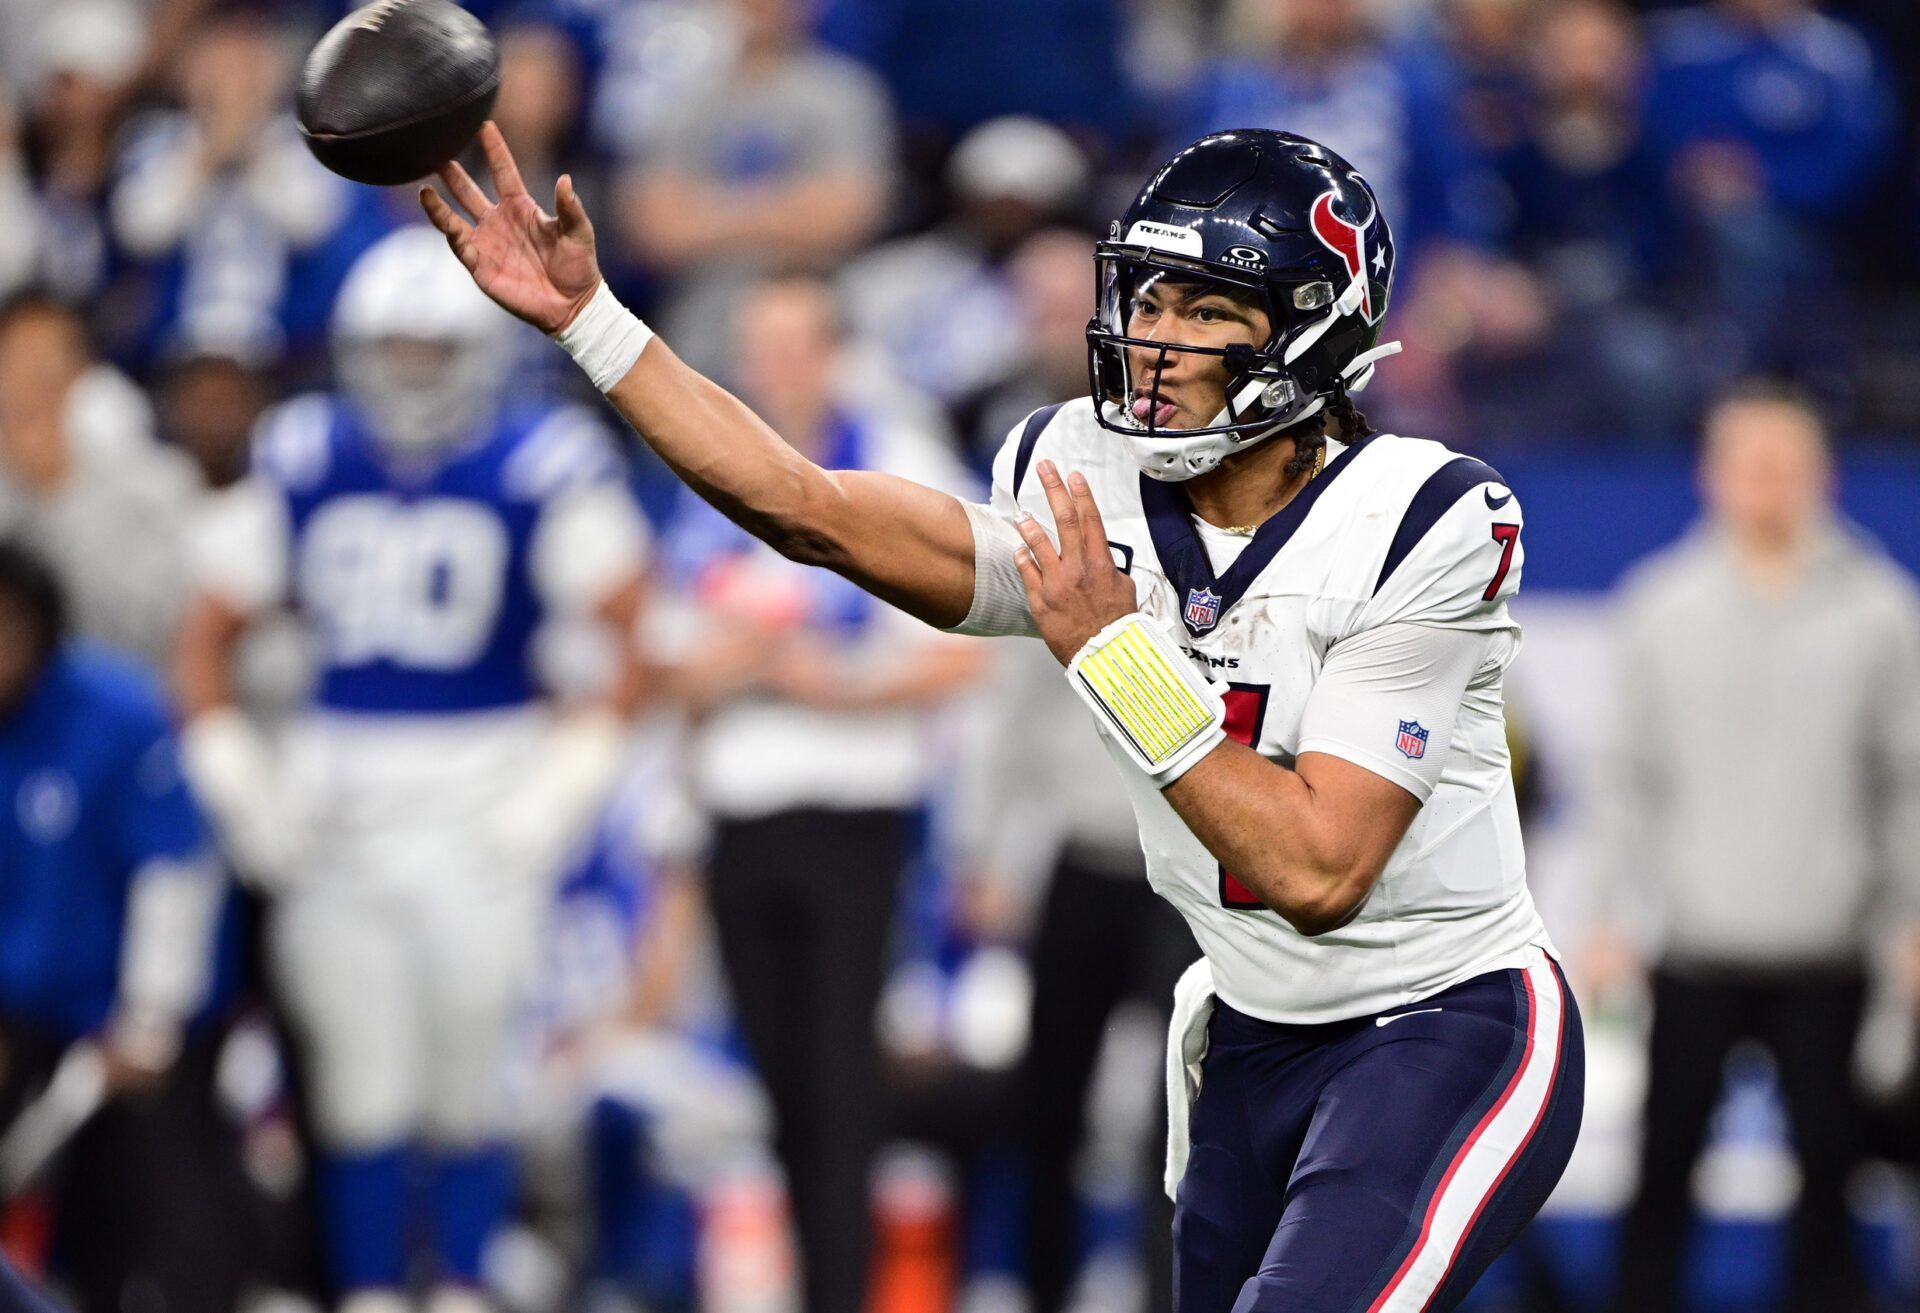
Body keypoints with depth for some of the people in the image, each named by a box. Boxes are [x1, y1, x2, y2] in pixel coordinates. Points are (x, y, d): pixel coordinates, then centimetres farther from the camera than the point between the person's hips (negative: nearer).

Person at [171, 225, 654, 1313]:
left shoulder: (545, 470, -6)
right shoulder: (300, 463, 5)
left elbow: (621, 643, -8)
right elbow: (212, 633, 10)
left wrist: (561, 788, -13)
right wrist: (239, 783, 3)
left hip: (486, 798, -3)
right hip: (337, 797, 3)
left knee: (472, 1065, -4)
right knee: (362, 1071, 4)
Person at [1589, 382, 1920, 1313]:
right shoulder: (1663, 606, 3)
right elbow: (1634, 775, 7)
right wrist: (1624, 919, 2)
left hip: (1825, 953, 0)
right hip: (1697, 946, 0)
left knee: (1827, 1159, 2)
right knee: (1667, 1163, 1)